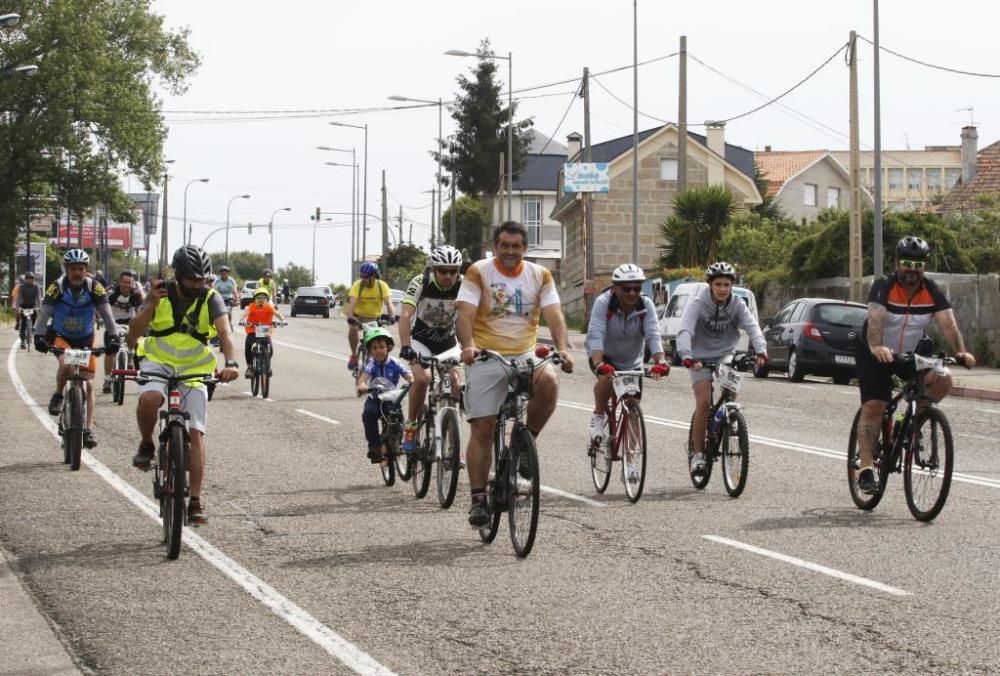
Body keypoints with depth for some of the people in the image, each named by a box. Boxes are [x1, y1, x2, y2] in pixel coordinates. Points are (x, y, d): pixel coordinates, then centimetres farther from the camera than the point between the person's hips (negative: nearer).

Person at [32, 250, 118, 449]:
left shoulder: (94, 288, -16)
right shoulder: (57, 287, -18)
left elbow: (106, 314, -19)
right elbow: (44, 313, -23)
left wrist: (112, 337, -32)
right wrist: (39, 336, -36)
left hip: (85, 339, 2)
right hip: (61, 336, -1)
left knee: (87, 383, -5)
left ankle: (88, 429, -3)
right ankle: (58, 395, -4)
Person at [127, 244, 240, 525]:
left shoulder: (211, 299, -11)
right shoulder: (161, 294, -11)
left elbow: (225, 333, -25)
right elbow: (132, 335, -16)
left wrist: (230, 363, -44)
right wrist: (151, 306, -31)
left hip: (194, 369, 1)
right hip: (158, 362, -1)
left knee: (196, 433, -8)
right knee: (148, 399, -34)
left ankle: (196, 502, -4)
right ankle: (147, 445, -4)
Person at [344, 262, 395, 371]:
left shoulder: (382, 286, -17)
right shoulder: (357, 285, -19)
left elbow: (388, 303, -27)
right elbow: (352, 302, -31)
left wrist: (392, 316, -46)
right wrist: (350, 317, -49)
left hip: (375, 317, 1)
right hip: (359, 316, -1)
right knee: (352, 328, -32)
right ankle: (354, 356, -14)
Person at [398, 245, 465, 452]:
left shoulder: (464, 285, -20)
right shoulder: (420, 283, -24)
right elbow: (405, 315, -33)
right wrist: (405, 348, -46)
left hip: (448, 342, 2)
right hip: (421, 340, -2)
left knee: (456, 385, -14)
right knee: (422, 378, -27)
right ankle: (411, 426, -7)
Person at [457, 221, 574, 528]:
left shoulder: (540, 275, 6)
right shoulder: (479, 272, -1)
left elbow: (554, 314, -4)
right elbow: (465, 313, -12)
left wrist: (563, 349, -22)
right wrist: (468, 346, -31)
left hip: (525, 355, 2)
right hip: (487, 357, -2)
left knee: (549, 382, -31)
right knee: (482, 429, -5)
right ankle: (478, 499, 3)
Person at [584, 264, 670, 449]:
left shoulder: (646, 305, -19)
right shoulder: (603, 303, -26)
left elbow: (653, 335, -29)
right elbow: (596, 335, -37)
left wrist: (660, 362, -47)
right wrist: (599, 364, -53)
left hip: (632, 361, 3)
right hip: (605, 356, -3)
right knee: (606, 378, -35)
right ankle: (598, 416, -11)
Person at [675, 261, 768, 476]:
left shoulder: (737, 305, -6)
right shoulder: (698, 304, -15)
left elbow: (752, 327, -18)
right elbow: (685, 332, -28)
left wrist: (761, 350, -37)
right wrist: (686, 356, -46)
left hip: (726, 356, 3)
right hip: (701, 358, -3)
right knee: (704, 402, -16)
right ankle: (697, 453, -9)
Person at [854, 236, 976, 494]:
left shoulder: (932, 292, -10)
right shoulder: (884, 287, -20)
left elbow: (948, 323, -22)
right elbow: (875, 319, -36)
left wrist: (961, 352, -39)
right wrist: (877, 348, -55)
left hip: (912, 353, 3)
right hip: (876, 354, -3)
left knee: (943, 379, -21)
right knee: (872, 407, -16)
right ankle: (865, 470, -15)